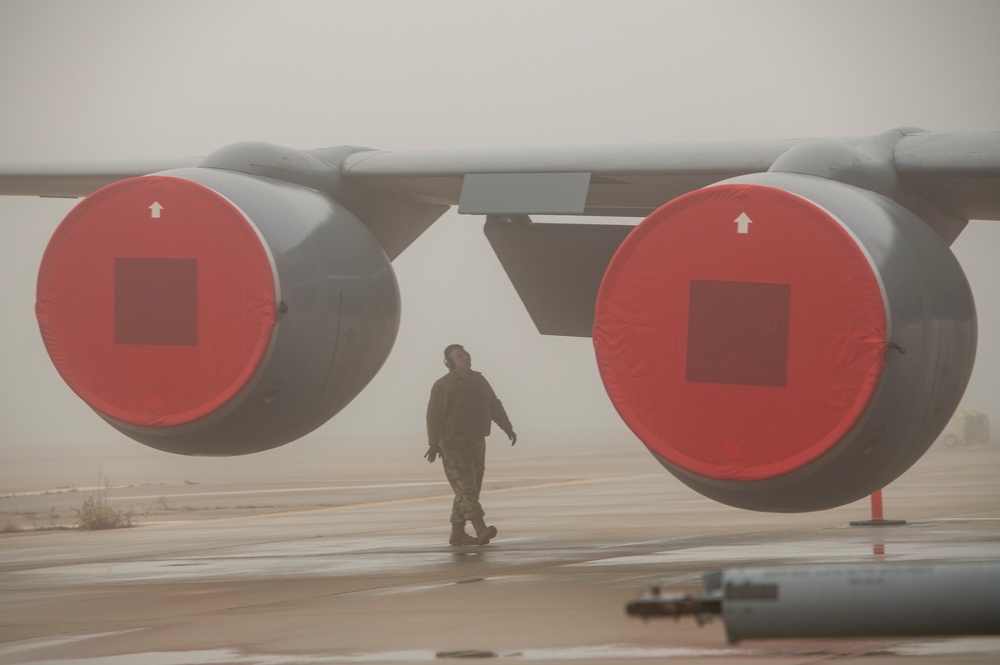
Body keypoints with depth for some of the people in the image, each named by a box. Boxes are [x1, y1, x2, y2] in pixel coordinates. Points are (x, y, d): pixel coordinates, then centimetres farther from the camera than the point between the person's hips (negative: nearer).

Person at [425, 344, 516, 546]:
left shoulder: (479, 381, 13)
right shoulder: (443, 386, -9)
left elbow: (495, 407, 18)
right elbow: (433, 415, -14)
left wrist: (508, 428, 9)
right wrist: (434, 443, -21)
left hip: (476, 443, 8)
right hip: (453, 444, -8)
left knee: (470, 489, 9)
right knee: (465, 487, -16)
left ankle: (457, 533, 16)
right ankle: (481, 530, -28)